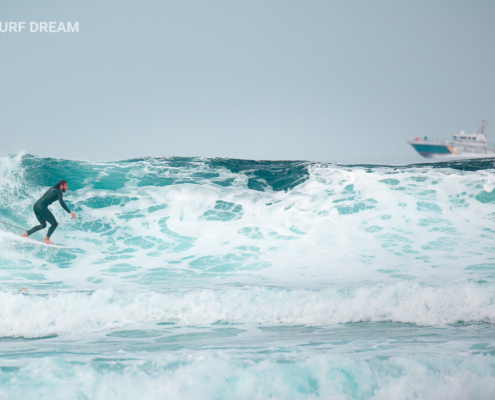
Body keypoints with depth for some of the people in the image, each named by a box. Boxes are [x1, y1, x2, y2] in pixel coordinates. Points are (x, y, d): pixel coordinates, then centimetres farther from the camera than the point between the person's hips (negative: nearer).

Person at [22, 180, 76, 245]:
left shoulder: (51, 189, 24)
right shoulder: (59, 192, -1)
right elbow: (61, 203, -15)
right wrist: (70, 212, -19)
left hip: (36, 206, 9)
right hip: (42, 207, -9)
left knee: (43, 225, 22)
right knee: (54, 224, -5)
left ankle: (26, 234, 15)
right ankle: (46, 239, -18)